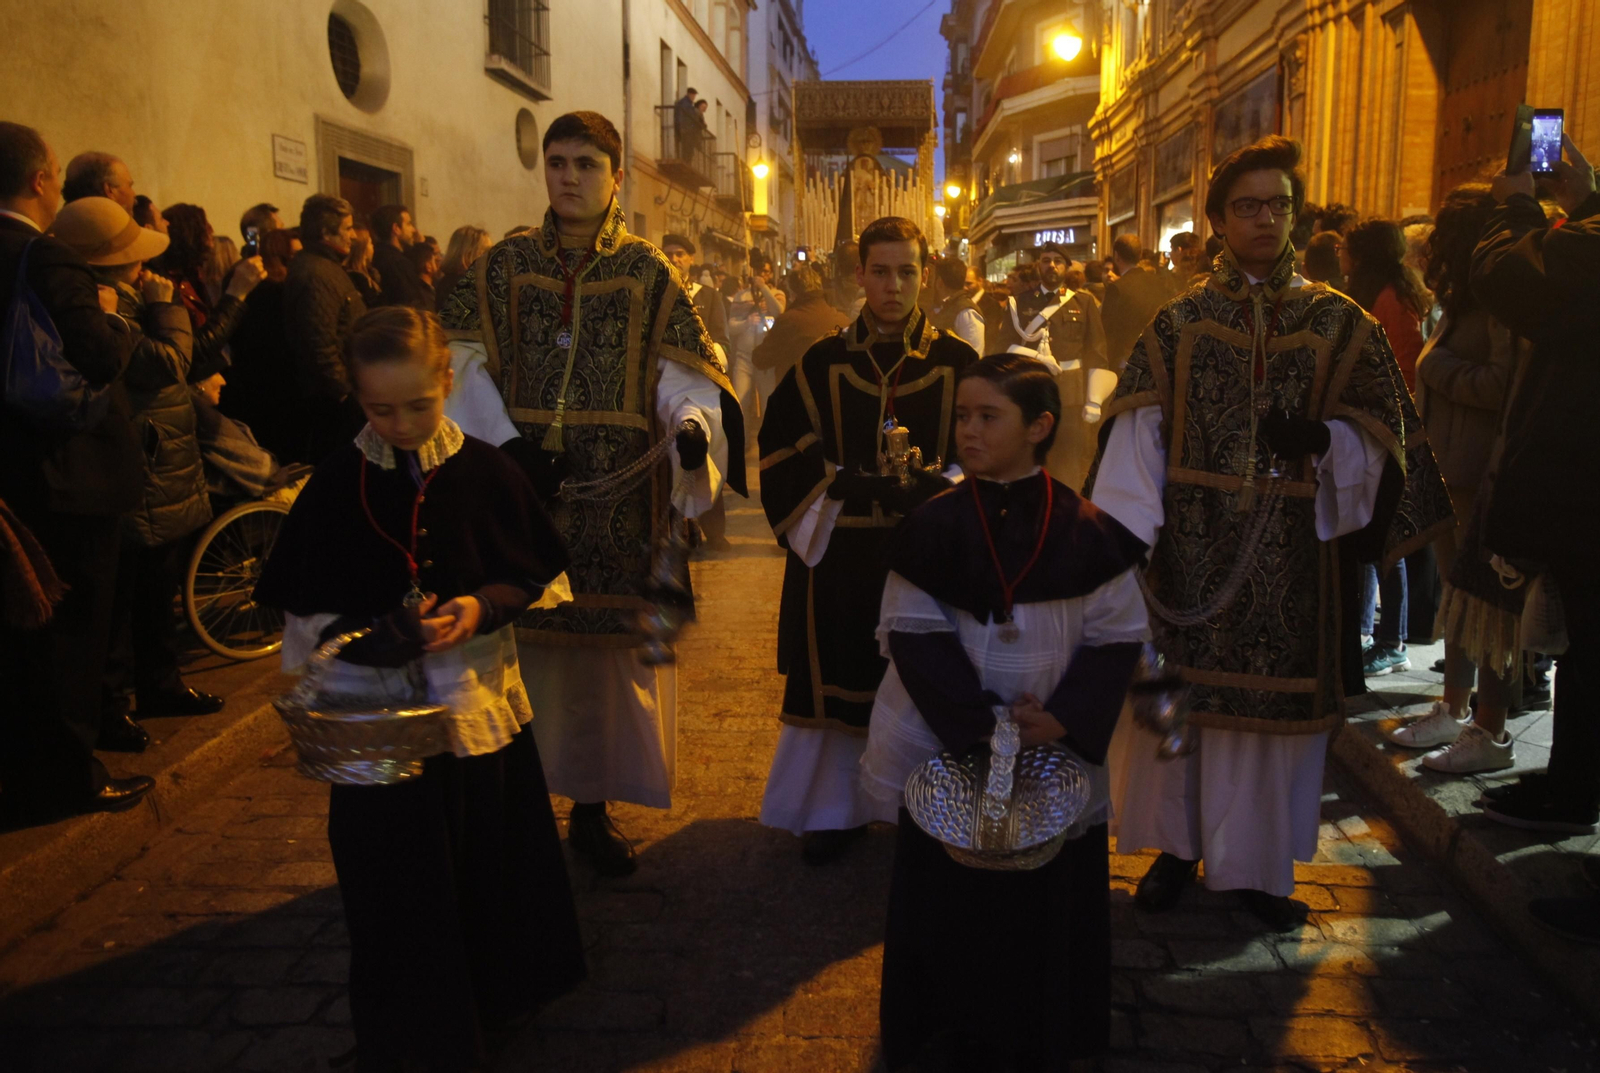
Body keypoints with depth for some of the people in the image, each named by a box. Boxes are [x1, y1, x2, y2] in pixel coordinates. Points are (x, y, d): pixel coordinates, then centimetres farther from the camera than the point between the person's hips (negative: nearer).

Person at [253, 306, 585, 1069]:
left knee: (486, 871, 12)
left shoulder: (486, 471, -5)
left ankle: (489, 1002, 37)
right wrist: (364, 637, -20)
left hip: (478, 704, 1)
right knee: (394, 884, 7)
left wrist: (480, 609, -17)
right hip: (382, 717, -1)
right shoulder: (336, 485, -6)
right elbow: (304, 607, -2)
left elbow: (529, 576, 2)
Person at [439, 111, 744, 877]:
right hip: (521, 486, 0)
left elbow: (683, 369, -1)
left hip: (616, 498, 0)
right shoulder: (504, 265, 7)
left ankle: (591, 808, 19)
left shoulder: (647, 272, 6)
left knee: (608, 646, 4)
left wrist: (692, 424, -24)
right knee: (524, 640, 4)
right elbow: (461, 361, 2)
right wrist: (505, 443, -13)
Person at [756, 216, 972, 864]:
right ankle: (837, 809, 23)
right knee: (842, 681, 7)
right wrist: (847, 488, -14)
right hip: (841, 556, 1)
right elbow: (786, 454, 0)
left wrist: (922, 490, -17)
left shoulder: (958, 364, 1)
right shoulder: (823, 365, 3)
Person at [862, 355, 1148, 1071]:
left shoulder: (1085, 531, -7)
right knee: (950, 898, 9)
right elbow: (912, 634, -8)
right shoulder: (933, 528, -7)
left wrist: (1062, 719, -15)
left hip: (1060, 749, 0)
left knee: (1049, 901, 10)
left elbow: (1118, 636, -3)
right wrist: (982, 722, -15)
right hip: (951, 749, 0)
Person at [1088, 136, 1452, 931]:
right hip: (1191, 548, 0)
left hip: (1290, 553, 1)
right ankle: (1178, 845, 25)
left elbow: (1378, 437, 5)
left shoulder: (1338, 324, 6)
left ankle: (1256, 863, 24)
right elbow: (1137, 435, -2)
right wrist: (1126, 532, -12)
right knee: (1180, 691, 7)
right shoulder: (1178, 323, 4)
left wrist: (1322, 439, -16)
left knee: (1275, 700, 6)